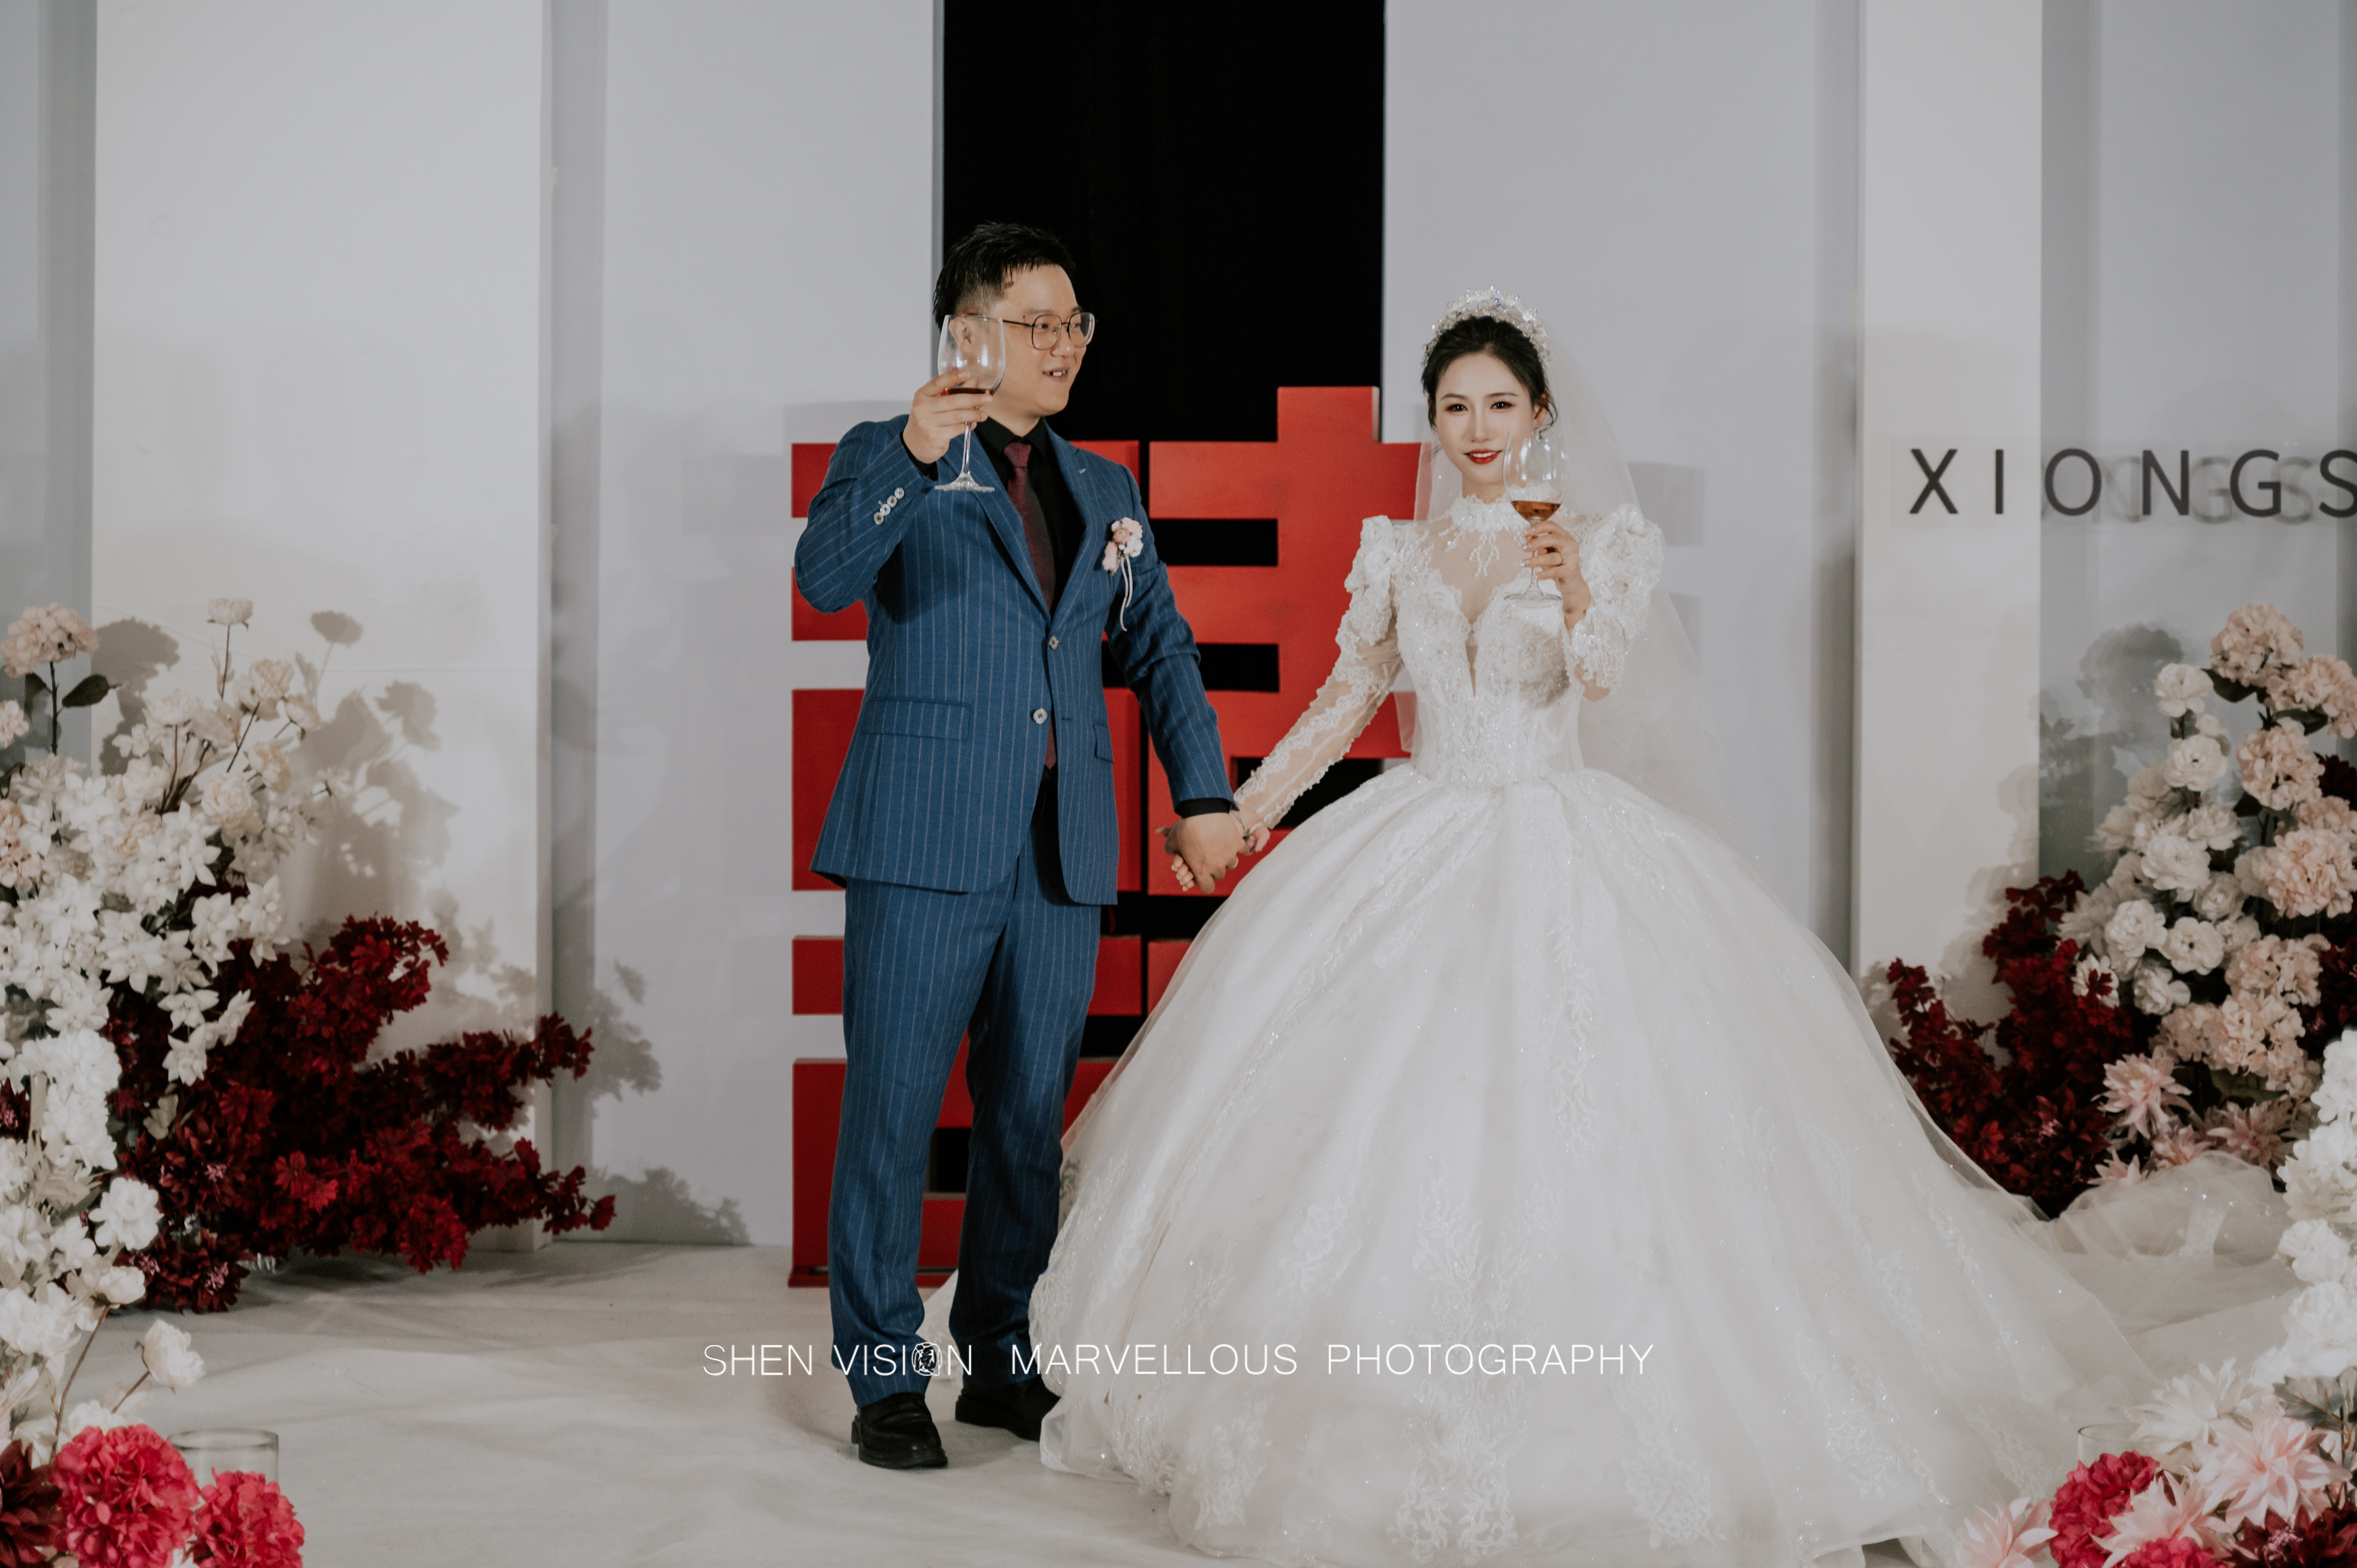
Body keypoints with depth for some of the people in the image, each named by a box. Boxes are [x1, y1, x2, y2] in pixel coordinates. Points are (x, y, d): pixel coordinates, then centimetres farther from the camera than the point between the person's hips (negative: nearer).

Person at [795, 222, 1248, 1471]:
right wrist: (911, 460, -27)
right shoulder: (887, 458, 2)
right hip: (925, 848, -5)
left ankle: (1005, 1363, 22)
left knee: (1030, 1120, 11)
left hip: (1063, 854, 5)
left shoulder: (1105, 492, 17)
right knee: (893, 1116, -2)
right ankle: (886, 1381, 7)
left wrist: (1204, 794, 10)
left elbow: (1160, 651, 19)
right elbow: (826, 577, -16)